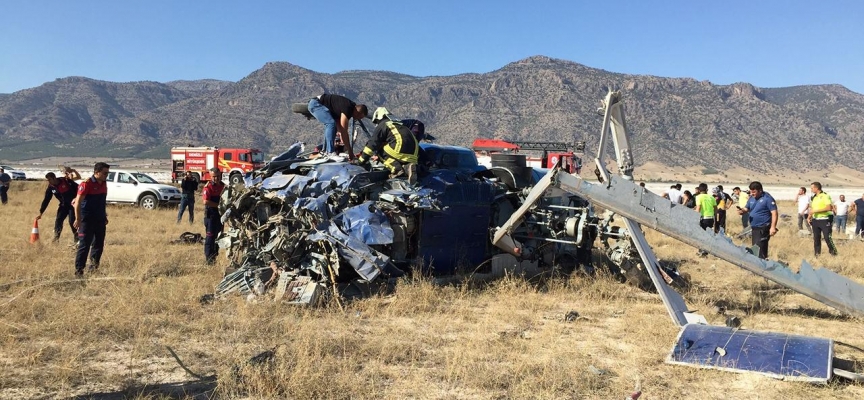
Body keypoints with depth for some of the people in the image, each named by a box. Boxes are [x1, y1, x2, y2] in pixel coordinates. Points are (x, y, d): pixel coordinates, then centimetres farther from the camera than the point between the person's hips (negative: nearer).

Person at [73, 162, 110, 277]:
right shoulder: (86, 184, -14)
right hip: (87, 220, -7)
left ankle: (94, 267, 25)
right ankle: (79, 270, 1)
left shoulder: (104, 184, 9)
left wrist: (104, 216, 20)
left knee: (99, 245, 12)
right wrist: (78, 219, -21)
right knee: (84, 245, -5)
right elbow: (78, 202, -16)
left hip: (100, 220, 7)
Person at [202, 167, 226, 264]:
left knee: (219, 236, 15)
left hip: (220, 214, 7)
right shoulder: (208, 186, -10)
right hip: (211, 214, -7)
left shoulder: (223, 185, 11)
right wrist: (218, 205, -23)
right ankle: (208, 258, -1)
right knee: (210, 236, -5)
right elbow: (206, 201, -21)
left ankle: (214, 255, 28)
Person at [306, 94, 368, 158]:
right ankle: (330, 152, -23)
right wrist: (350, 150, -17)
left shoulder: (351, 107, 5)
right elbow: (344, 131, -22)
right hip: (315, 103, -11)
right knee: (331, 123, -23)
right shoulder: (347, 109, -23)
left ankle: (324, 151, 18)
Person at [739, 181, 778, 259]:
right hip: (754, 228, 8)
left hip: (763, 229, -8)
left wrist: (773, 227, -23)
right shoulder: (751, 198, 10)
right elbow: (746, 209, 16)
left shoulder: (767, 198, -12)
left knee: (760, 250, -14)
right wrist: (742, 211, -9)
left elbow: (774, 212, -16)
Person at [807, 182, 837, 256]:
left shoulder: (825, 196, -10)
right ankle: (817, 254, 14)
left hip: (825, 220, -7)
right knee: (816, 238, 8)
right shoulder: (814, 197, 13)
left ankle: (833, 252, 8)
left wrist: (816, 210, -22)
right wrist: (809, 216, 5)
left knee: (827, 238, -6)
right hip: (815, 220, 7)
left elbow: (829, 207, -21)